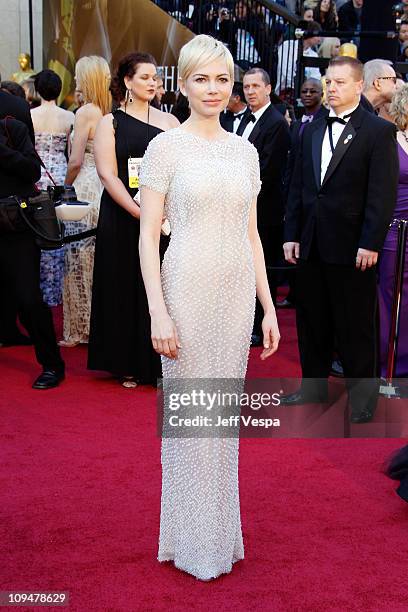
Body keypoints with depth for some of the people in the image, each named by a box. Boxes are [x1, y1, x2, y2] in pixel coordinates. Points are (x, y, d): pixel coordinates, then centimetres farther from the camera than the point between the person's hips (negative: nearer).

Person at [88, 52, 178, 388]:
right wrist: (140, 213, -16)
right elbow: (108, 175, -7)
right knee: (126, 288, 5)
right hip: (122, 218, -1)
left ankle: (161, 363, 15)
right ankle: (129, 366, 17)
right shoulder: (110, 123, 3)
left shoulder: (169, 121, 8)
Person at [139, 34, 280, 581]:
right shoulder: (165, 146, -4)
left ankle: (222, 529, 30)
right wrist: (158, 312, -14)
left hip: (238, 290, 5)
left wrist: (269, 307, 8)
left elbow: (251, 234, 12)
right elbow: (148, 233, -7)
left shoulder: (245, 151, 10)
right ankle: (193, 540, 21)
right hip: (188, 288, -4)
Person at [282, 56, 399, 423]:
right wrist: (291, 235, 7)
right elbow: (298, 187, 12)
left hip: (352, 248, -6)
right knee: (312, 323, 14)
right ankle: (313, 389, 28)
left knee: (355, 327, 4)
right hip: (312, 246, 6)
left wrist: (370, 244, -16)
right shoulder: (312, 131, 12)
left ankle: (362, 398, 19)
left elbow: (383, 194, -11)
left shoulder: (379, 131, -5)